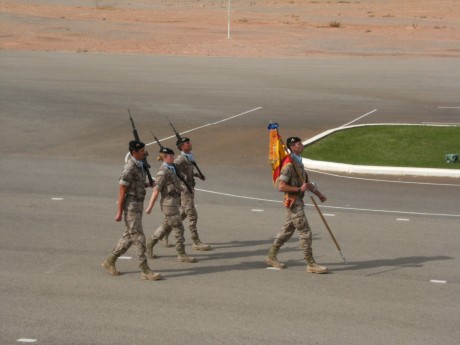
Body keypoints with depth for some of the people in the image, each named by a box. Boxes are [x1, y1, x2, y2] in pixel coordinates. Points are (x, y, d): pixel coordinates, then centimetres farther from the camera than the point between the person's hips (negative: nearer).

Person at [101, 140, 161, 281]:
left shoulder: (140, 165, 10)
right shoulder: (129, 168, -19)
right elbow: (122, 191, -17)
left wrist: (149, 184, 8)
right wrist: (119, 212, -17)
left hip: (138, 206, 9)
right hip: (130, 207, -9)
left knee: (129, 236, 14)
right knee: (138, 238, -7)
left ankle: (110, 261, 25)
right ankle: (145, 271, -5)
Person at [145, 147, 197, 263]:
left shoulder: (172, 169, 11)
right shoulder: (163, 171, -17)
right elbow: (156, 190, -18)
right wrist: (150, 207, -18)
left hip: (175, 202, 9)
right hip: (169, 203, -9)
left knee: (165, 226, 18)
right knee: (178, 228, -3)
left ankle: (149, 246, 29)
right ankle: (181, 255, 4)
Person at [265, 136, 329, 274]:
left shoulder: (298, 162, 13)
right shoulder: (289, 165, -18)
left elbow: (306, 182, 23)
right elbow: (281, 187, -23)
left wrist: (319, 194, 19)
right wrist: (299, 189, -22)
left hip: (298, 201, 10)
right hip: (293, 202, -10)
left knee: (287, 230, 17)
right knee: (305, 232, -8)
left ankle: (271, 257, 27)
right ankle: (311, 264, -5)